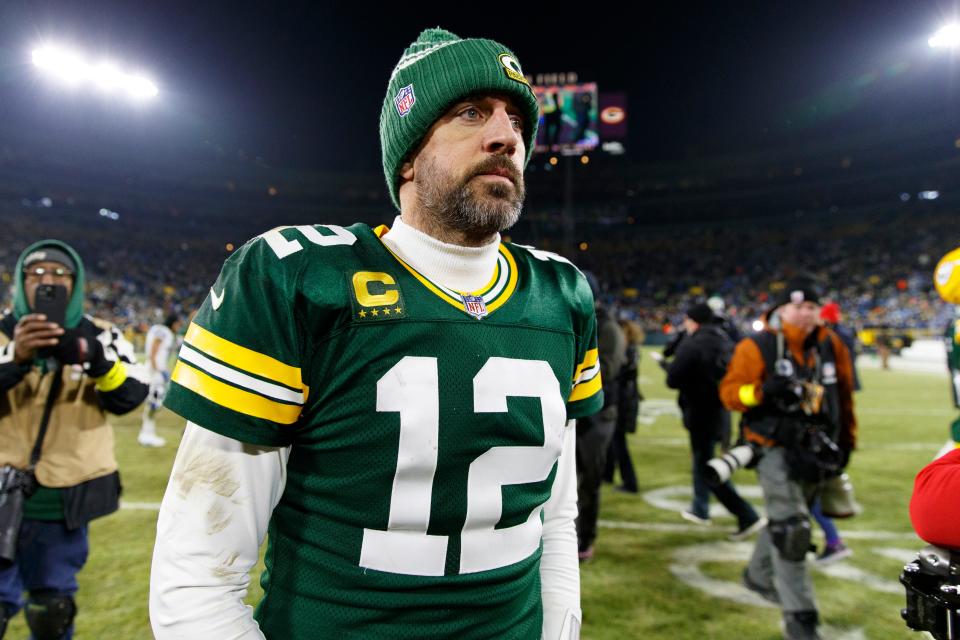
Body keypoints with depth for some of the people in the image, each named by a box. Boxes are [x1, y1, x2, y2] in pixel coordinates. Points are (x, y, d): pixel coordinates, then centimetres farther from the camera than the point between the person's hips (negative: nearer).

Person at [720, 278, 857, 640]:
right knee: (791, 528, -8)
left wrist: (847, 440, 16)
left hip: (816, 450, 6)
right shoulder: (758, 346, -12)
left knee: (786, 519, 20)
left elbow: (844, 395, 14)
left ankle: (758, 575, 44)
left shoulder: (830, 346, 3)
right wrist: (762, 390, -31)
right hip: (776, 449, -6)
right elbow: (729, 391, -13)